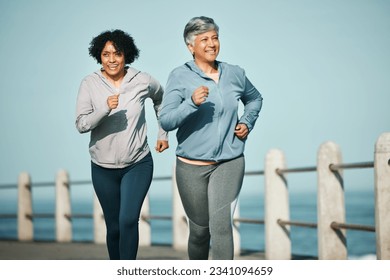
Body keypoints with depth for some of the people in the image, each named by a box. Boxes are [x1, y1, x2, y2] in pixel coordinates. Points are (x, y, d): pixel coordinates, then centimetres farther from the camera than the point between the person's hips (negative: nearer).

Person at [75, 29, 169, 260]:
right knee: (113, 227, 11)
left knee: (128, 221, -17)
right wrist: (105, 108, -29)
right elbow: (81, 125, -14)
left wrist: (163, 133, 16)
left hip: (138, 165, -1)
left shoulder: (143, 81, -4)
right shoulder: (90, 84, -7)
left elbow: (161, 100, 18)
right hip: (103, 167, 1)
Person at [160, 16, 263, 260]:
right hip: (192, 165, -1)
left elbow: (255, 99, 27)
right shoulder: (180, 76, -6)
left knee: (221, 225, -14)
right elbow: (166, 121, -15)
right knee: (200, 229, 10)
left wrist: (247, 122, 9)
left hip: (229, 163, 1)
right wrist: (192, 103, -30)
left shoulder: (235, 74, 5)